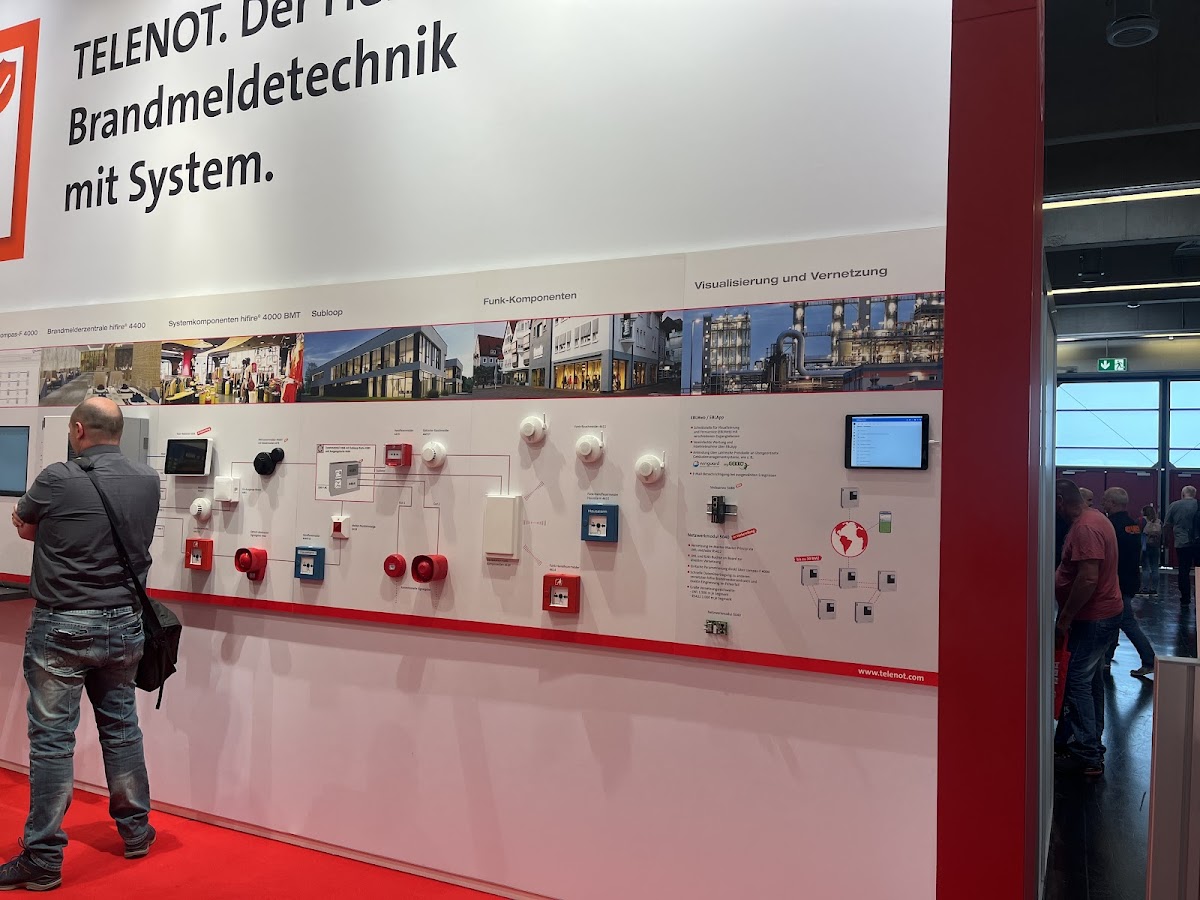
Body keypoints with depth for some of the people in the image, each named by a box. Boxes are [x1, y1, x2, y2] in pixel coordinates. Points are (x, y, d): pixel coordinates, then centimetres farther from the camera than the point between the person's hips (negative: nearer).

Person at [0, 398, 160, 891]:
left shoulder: (57, 480, -15)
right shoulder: (148, 481, -3)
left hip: (62, 628, -4)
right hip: (123, 624, 5)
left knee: (51, 738, 4)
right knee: (122, 727, 17)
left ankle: (43, 860, 12)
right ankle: (135, 831, 30)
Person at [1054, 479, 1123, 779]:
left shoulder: (1084, 529, -23)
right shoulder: (1097, 518, 10)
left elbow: (1088, 578, -29)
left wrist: (1065, 617, -22)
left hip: (1092, 617, -11)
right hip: (1106, 611, 11)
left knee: (1077, 682, -5)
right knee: (1090, 678, 19)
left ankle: (1086, 757, 1)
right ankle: (1092, 742, 31)